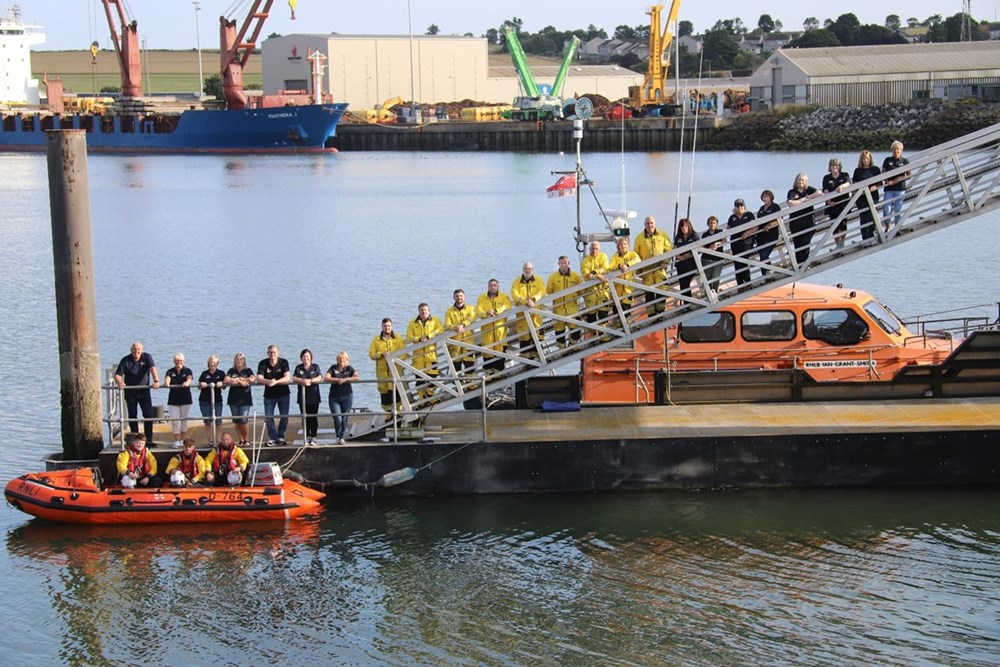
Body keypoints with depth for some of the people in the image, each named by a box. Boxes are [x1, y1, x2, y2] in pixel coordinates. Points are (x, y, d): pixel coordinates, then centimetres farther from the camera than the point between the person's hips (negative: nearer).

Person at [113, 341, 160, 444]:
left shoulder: (147, 357, -5)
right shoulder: (125, 360, -5)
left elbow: (153, 369, -21)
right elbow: (117, 375, -9)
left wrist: (156, 381, -39)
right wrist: (120, 382, -33)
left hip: (144, 391, 0)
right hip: (130, 392, 0)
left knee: (149, 415, -3)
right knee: (132, 416, 5)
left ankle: (149, 440, 4)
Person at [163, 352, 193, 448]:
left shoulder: (187, 371, 3)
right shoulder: (170, 371, 5)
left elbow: (190, 378, -17)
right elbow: (167, 378, -15)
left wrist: (187, 383, -42)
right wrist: (166, 382, -41)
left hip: (185, 399, -1)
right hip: (173, 400, 1)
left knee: (184, 420, 6)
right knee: (175, 420, -3)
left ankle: (183, 441, 16)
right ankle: (176, 441, 3)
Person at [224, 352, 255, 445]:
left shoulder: (248, 371, 5)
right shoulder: (232, 371, 9)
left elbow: (253, 379, -14)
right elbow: (226, 380, -8)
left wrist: (237, 379, -10)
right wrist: (241, 381, -14)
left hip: (245, 399, -3)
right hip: (233, 399, 3)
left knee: (243, 421, -11)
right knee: (236, 421, 2)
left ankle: (247, 440, 3)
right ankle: (241, 440, 11)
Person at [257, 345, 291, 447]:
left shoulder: (283, 362, -10)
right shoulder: (263, 363, -8)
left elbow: (287, 378, -20)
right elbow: (259, 379, -17)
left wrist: (276, 382, -35)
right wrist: (268, 382, -38)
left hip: (283, 393, -1)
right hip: (269, 395, 1)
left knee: (284, 416, 3)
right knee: (268, 417, -2)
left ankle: (280, 436, 18)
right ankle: (273, 437, 9)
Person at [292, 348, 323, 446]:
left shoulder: (315, 367, 7)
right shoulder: (298, 368, 11)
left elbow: (320, 378, -5)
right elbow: (294, 379, -3)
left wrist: (310, 381, -20)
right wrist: (302, 381, -21)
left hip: (314, 397, -2)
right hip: (302, 397, 2)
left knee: (313, 417, -4)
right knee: (305, 418, 2)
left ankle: (313, 437, 1)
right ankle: (307, 437, 8)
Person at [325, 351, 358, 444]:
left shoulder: (349, 368, 7)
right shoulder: (333, 368, 6)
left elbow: (357, 377, -7)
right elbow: (326, 378, -6)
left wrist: (346, 379, -16)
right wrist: (337, 380, -17)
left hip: (347, 396, 1)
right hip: (334, 397, -1)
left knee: (344, 419, 1)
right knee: (337, 418, -11)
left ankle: (342, 438, 11)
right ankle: (338, 437, 9)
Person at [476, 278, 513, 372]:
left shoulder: (504, 297, 8)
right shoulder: (482, 298, 11)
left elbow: (508, 306, -11)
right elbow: (478, 312, 0)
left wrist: (496, 311, -26)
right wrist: (486, 314, -23)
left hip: (500, 327, -1)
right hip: (487, 328, 1)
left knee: (500, 349, -4)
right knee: (487, 350, -4)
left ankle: (499, 370, 0)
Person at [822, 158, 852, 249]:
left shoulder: (844, 176, 6)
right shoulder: (826, 178, 6)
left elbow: (848, 183, -15)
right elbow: (825, 192, -5)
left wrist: (842, 186, -38)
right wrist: (829, 201, -22)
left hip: (843, 203, -1)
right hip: (832, 204, 1)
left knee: (843, 224, -8)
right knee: (835, 225, 1)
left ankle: (842, 243, 2)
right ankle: (837, 244, 11)